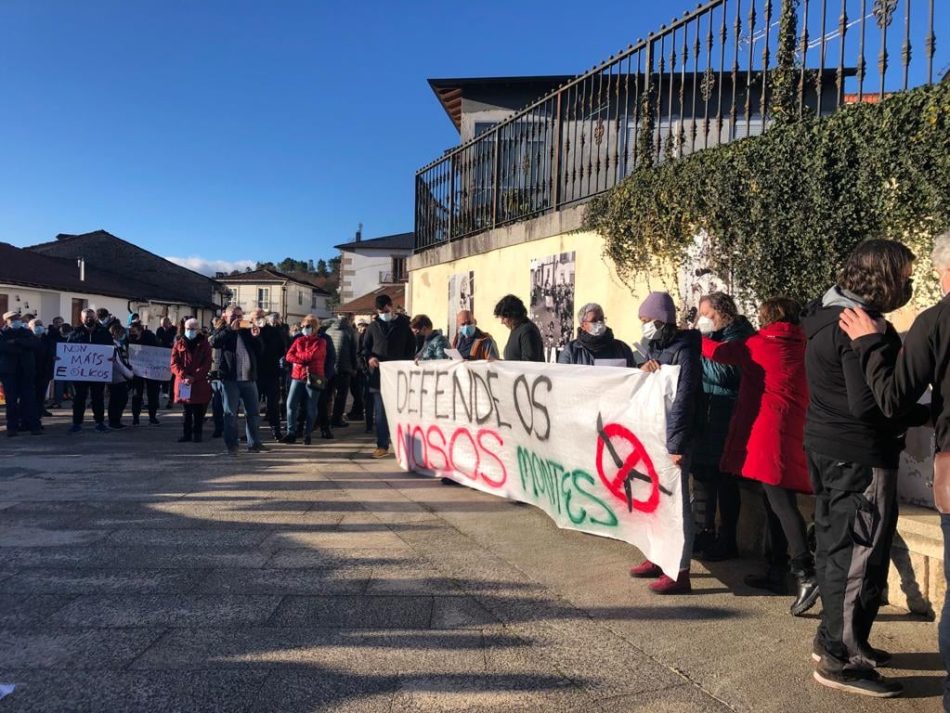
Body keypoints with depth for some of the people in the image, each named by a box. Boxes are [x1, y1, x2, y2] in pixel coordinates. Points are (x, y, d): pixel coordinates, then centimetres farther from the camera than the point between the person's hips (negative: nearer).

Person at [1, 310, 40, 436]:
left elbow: (36, 344, -5)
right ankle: (12, 426, 5)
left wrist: (17, 341, -14)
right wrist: (21, 348, -13)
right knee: (11, 399, 0)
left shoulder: (26, 332, 13)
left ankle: (33, 425, 0)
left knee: (29, 397, -1)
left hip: (26, 370, 1)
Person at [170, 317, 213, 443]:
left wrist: (194, 377, -14)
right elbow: (174, 363, 2)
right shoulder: (179, 343, 9)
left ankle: (197, 434, 12)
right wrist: (184, 376, -13)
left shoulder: (204, 343, 5)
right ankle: (186, 434, 15)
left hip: (200, 384, -1)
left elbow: (207, 363, -3)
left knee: (199, 412, 2)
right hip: (183, 383, 1)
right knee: (187, 411, 8)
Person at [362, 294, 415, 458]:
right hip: (378, 375, 2)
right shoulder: (373, 326, 10)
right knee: (380, 413, 3)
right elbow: (365, 347, 15)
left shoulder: (403, 325, 4)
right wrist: (369, 358, -7)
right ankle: (382, 445, 9)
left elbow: (411, 348, 6)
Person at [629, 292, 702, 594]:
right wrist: (643, 369, -10)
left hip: (672, 438, -8)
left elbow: (683, 400, -18)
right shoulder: (656, 347, 14)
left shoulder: (683, 351, -13)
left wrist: (676, 446, -21)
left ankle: (680, 572, 4)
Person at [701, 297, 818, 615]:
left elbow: (717, 351, 8)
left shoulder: (759, 343, -1)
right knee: (778, 500, 13)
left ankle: (806, 574, -19)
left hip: (767, 431, -7)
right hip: (795, 431, 7)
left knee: (779, 502, -10)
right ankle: (777, 572, 21)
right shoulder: (804, 347, 12)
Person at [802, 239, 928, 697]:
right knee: (860, 556, 0)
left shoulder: (828, 314, 10)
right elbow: (870, 405, -24)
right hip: (859, 456, -10)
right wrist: (926, 413, -11)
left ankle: (832, 638, 32)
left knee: (836, 547, 18)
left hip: (829, 449, 10)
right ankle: (840, 660, 10)